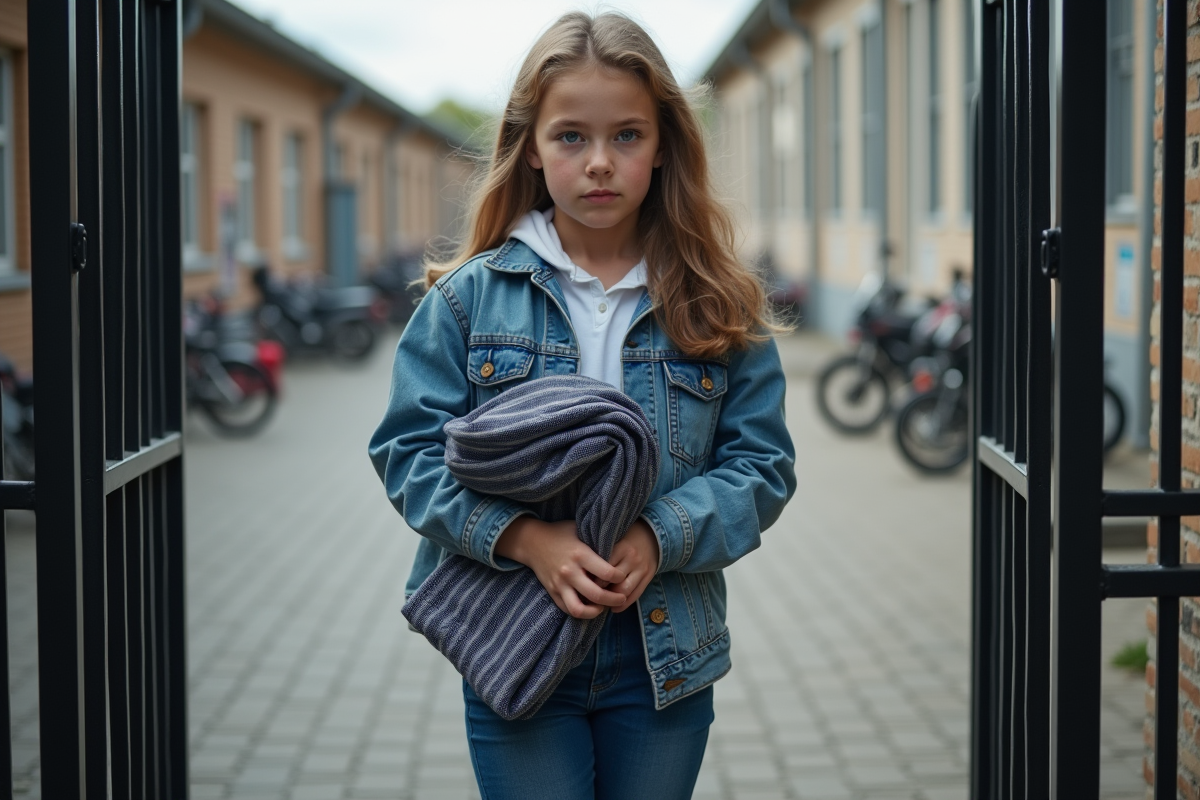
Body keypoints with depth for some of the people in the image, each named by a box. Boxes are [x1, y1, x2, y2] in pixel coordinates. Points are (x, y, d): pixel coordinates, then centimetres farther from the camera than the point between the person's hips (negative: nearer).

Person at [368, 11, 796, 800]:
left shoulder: (718, 306, 1)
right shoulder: (471, 295, -2)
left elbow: (762, 463, -1)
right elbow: (412, 450, -4)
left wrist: (660, 537, -19)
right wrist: (524, 537, -19)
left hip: (665, 659, 2)